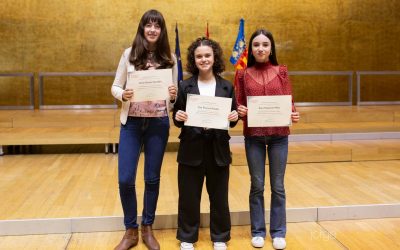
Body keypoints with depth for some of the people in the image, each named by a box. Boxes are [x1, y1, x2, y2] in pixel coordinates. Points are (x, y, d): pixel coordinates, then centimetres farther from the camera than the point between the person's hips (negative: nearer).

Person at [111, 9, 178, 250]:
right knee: (125, 179, -1)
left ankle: (147, 229, 28)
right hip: (131, 123, 0)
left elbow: (175, 95, 7)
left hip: (158, 124, 1)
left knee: (153, 178, 10)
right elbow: (115, 87, 3)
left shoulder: (170, 58, 3)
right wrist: (123, 94, -18)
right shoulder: (129, 54, 1)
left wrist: (174, 95, -15)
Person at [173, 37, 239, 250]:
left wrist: (234, 118, -15)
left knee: (219, 196, 11)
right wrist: (178, 117, -20)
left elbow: (231, 121, 7)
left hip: (218, 149, 1)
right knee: (189, 196, 9)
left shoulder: (227, 87, 3)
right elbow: (178, 120, 2)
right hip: (191, 149, -1)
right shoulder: (185, 86, 0)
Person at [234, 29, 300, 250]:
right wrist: (239, 111, -18)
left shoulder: (281, 71, 4)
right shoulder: (243, 74, 2)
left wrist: (294, 114, -16)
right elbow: (239, 104, 4)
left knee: (277, 186, 8)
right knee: (257, 186, 8)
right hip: (253, 135, 0)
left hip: (279, 135, 0)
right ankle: (258, 231, 23)